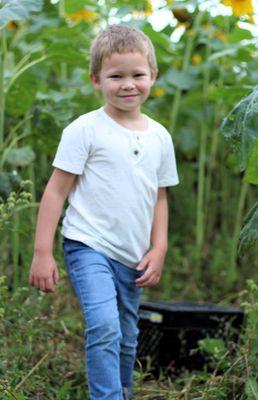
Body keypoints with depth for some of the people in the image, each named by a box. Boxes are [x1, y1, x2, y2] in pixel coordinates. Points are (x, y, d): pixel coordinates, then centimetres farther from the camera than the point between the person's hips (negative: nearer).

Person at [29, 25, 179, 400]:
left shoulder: (160, 137, 8)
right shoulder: (85, 129, -8)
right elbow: (56, 190, -6)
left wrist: (158, 249, 8)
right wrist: (42, 252, -10)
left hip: (133, 256, 5)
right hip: (89, 246, -5)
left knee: (127, 339, 15)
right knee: (104, 328, -24)